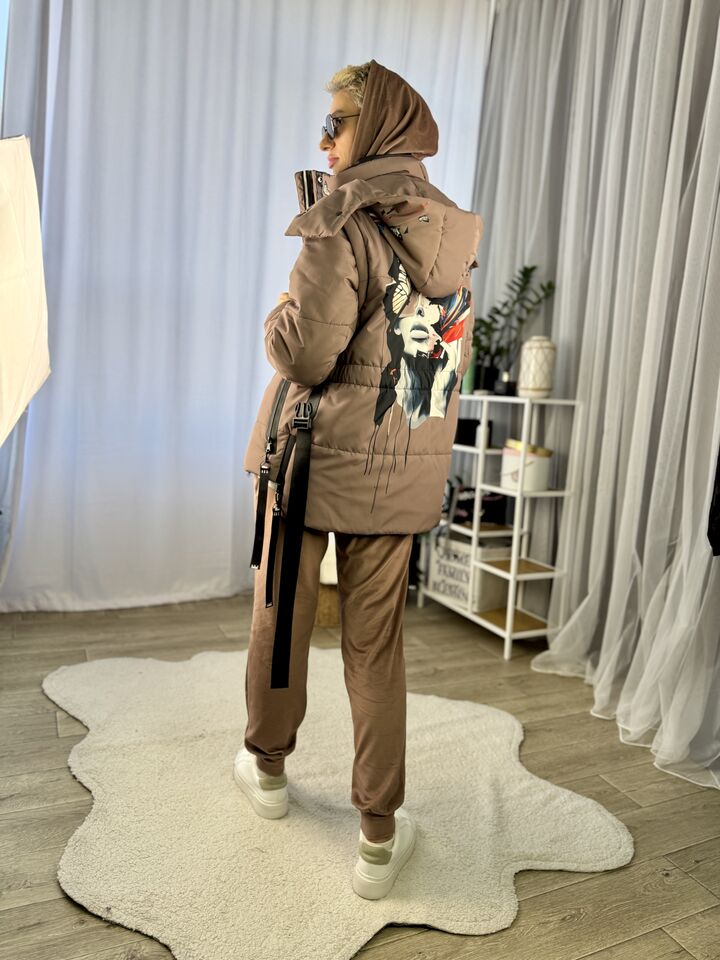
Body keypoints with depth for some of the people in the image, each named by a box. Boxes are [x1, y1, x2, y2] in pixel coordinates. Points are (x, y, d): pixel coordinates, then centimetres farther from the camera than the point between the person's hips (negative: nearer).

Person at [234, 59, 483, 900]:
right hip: (404, 475, 5)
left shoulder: (345, 220, -12)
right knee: (376, 648, 10)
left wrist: (282, 307, 2)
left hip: (313, 461, -5)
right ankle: (380, 836, 17)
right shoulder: (457, 231, 8)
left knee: (281, 622, 16)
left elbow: (303, 354, -19)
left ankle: (268, 766, 38)